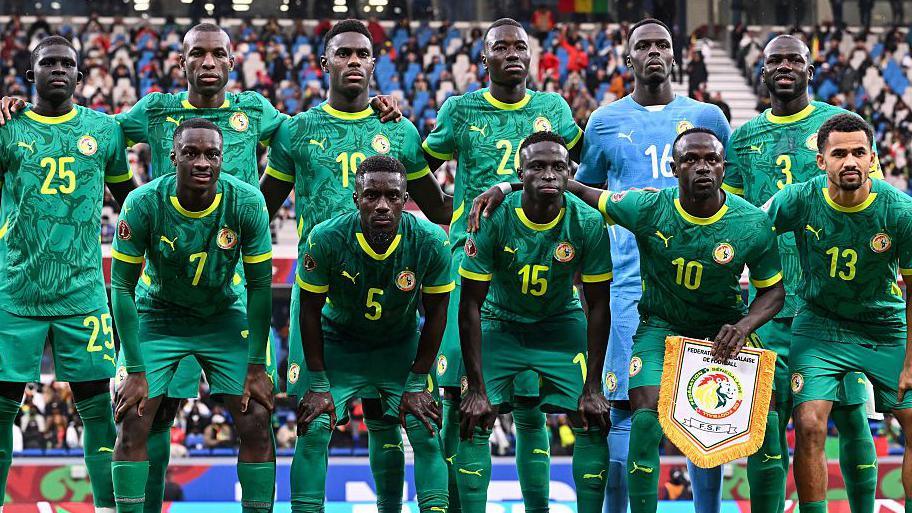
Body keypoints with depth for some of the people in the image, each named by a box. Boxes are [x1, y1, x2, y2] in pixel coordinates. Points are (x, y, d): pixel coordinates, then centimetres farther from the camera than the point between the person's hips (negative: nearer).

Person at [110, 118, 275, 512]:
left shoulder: (246, 203, -22)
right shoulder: (144, 204, -24)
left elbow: (259, 286, -11)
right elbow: (122, 287, -15)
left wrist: (257, 367, -11)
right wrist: (135, 371, -17)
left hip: (224, 316, 1)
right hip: (159, 315, -1)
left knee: (256, 423, -8)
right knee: (132, 425, -11)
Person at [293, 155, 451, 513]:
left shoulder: (431, 242, -25)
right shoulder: (325, 239, -28)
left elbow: (435, 312, -9)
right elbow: (311, 309, -13)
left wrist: (417, 385, -7)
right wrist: (318, 385, -11)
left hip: (402, 343, 1)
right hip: (339, 341, -1)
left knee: (427, 433, -8)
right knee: (313, 430, -11)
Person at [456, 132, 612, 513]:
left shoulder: (588, 223, -21)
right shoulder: (493, 219, -24)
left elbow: (597, 306, -11)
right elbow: (470, 305, -18)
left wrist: (592, 387, -13)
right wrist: (477, 389, -20)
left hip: (561, 323, 1)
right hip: (500, 323, -1)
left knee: (593, 421, -10)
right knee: (473, 421, -13)